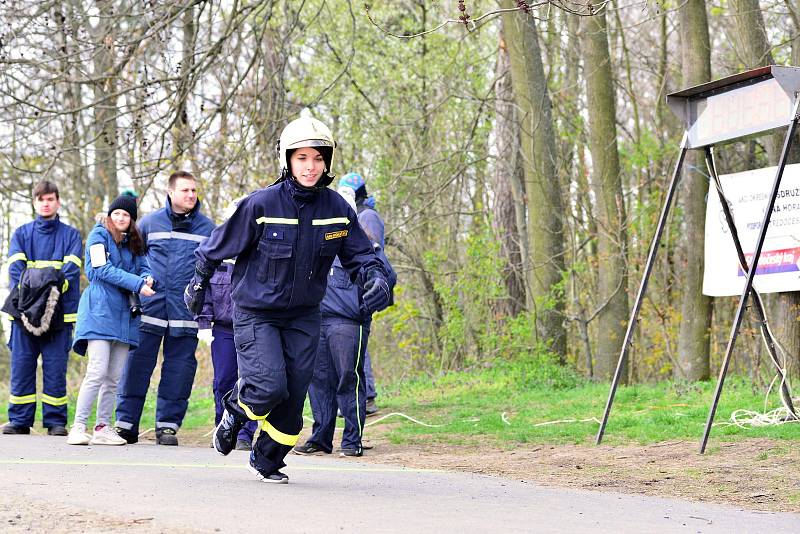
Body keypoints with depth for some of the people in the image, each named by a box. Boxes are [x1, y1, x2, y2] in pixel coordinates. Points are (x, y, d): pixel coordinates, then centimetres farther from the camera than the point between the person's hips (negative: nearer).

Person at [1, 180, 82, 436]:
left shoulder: (70, 234, 10)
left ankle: (55, 420, 2)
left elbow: (71, 270, -3)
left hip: (59, 313, -1)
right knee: (21, 366, 0)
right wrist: (28, 294, -14)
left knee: (55, 367, -3)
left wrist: (52, 291, -18)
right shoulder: (21, 233, 14)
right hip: (24, 311, 1)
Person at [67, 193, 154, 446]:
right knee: (97, 372, -15)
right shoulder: (99, 234, 1)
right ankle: (78, 427, -13)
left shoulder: (134, 242, 19)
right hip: (100, 309, -6)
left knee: (114, 377, 5)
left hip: (124, 312, 6)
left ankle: (103, 428, 10)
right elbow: (102, 269, -10)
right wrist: (137, 284, -15)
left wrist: (147, 279, -11)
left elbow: (143, 267, 14)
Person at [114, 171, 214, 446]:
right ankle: (126, 423, 3)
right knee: (137, 363, -3)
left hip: (186, 310, 1)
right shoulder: (149, 223, 7)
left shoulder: (207, 228, 8)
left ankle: (168, 425, 11)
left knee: (179, 368, 3)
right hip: (150, 307, -1)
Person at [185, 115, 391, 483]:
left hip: (303, 317, 4)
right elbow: (218, 246, -3)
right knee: (269, 388, -18)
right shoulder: (261, 205, -17)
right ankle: (234, 412, 16)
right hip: (255, 312, -4)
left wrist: (375, 279, -16)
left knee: (292, 397, 3)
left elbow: (359, 254, 5)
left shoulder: (337, 208, -5)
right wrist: (198, 283, 8)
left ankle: (267, 461, 25)